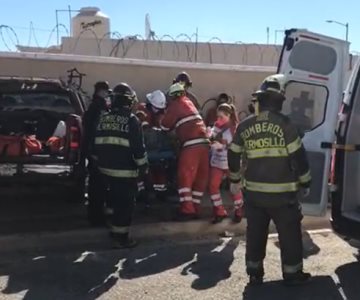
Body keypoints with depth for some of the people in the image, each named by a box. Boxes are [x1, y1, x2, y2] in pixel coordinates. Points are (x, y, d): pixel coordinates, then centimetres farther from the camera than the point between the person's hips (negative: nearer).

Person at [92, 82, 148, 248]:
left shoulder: (103, 118, 7)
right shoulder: (131, 120, -11)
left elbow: (95, 143, 13)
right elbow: (138, 147, -12)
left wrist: (98, 161, 23)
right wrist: (143, 165, -3)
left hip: (106, 168, 7)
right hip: (125, 170, -6)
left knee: (116, 200, 21)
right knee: (126, 203, 2)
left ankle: (116, 230, 32)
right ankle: (120, 236, 5)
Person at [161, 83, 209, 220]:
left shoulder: (175, 106, 3)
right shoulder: (189, 102, 23)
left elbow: (165, 126, 9)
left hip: (191, 144, -7)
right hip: (204, 142, 7)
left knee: (185, 176, -3)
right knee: (200, 177, 9)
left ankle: (187, 210, -8)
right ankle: (195, 209, 15)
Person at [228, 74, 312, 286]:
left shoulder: (245, 126, 2)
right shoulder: (284, 124, -12)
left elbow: (233, 156, 10)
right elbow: (298, 157, -11)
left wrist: (235, 180, 24)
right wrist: (305, 183, 2)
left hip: (254, 191, 4)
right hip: (282, 192, -4)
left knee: (255, 233, 15)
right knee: (290, 234, 11)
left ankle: (255, 273, 22)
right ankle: (292, 274, 19)